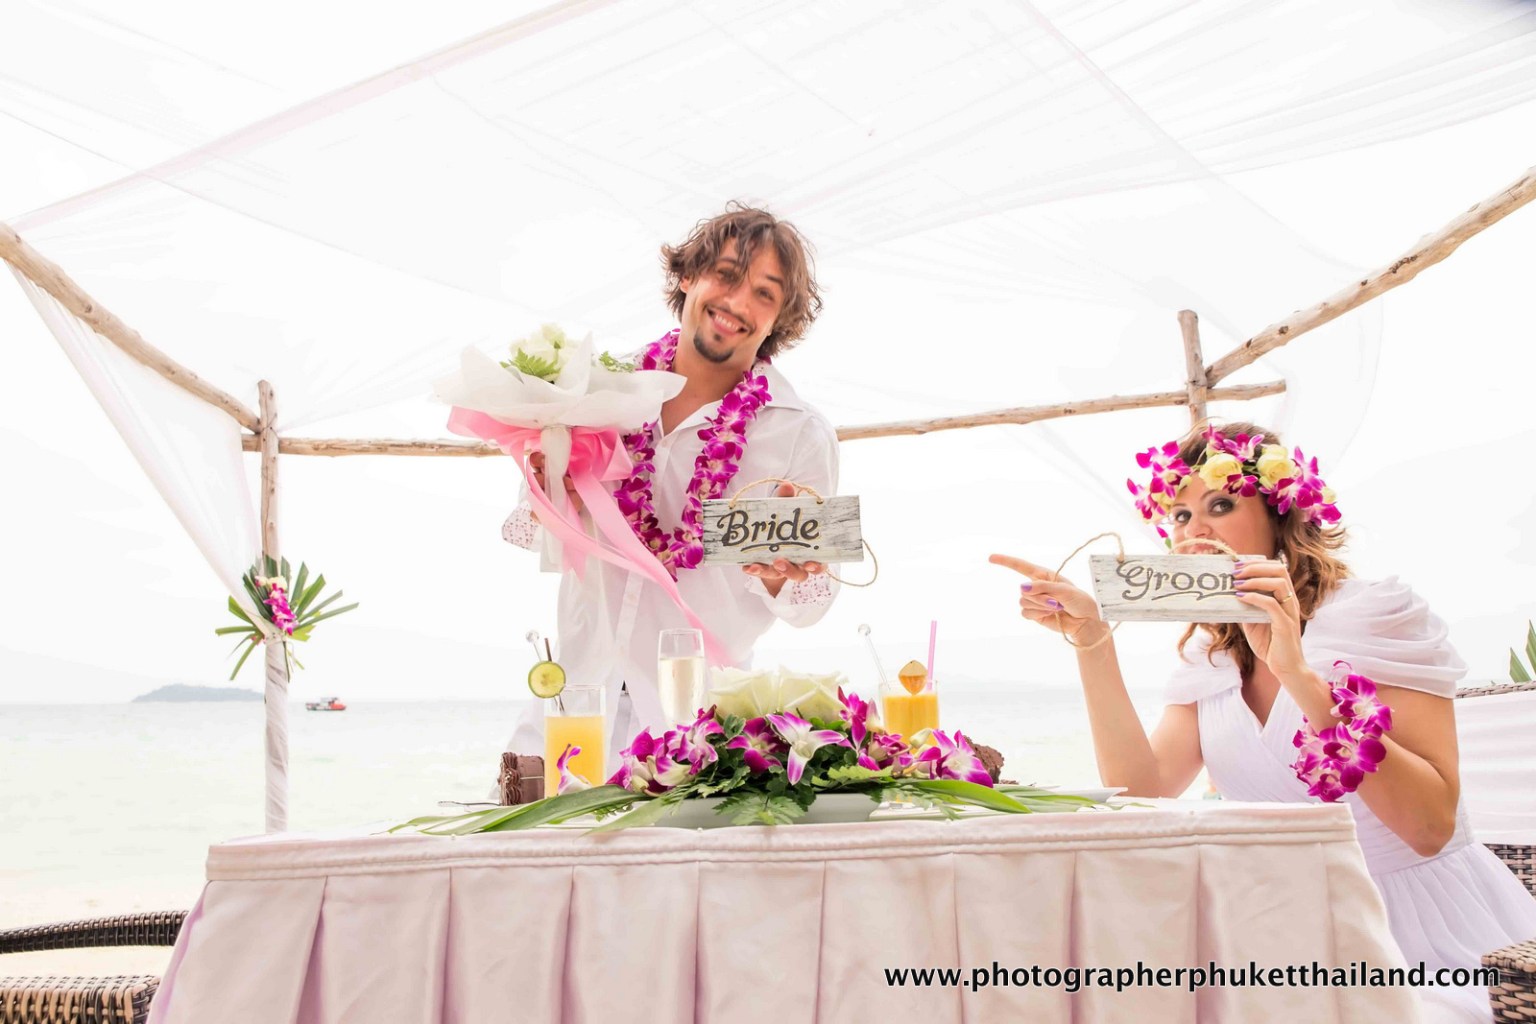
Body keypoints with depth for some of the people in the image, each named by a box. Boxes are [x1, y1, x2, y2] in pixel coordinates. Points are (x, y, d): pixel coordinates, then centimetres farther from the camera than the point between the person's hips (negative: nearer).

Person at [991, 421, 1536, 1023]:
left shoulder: (1376, 612, -9)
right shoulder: (1209, 659, 7)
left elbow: (1431, 824, -20)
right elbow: (1139, 792, -8)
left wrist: (1299, 677, -29)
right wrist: (1091, 643, -15)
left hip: (1429, 941, -5)